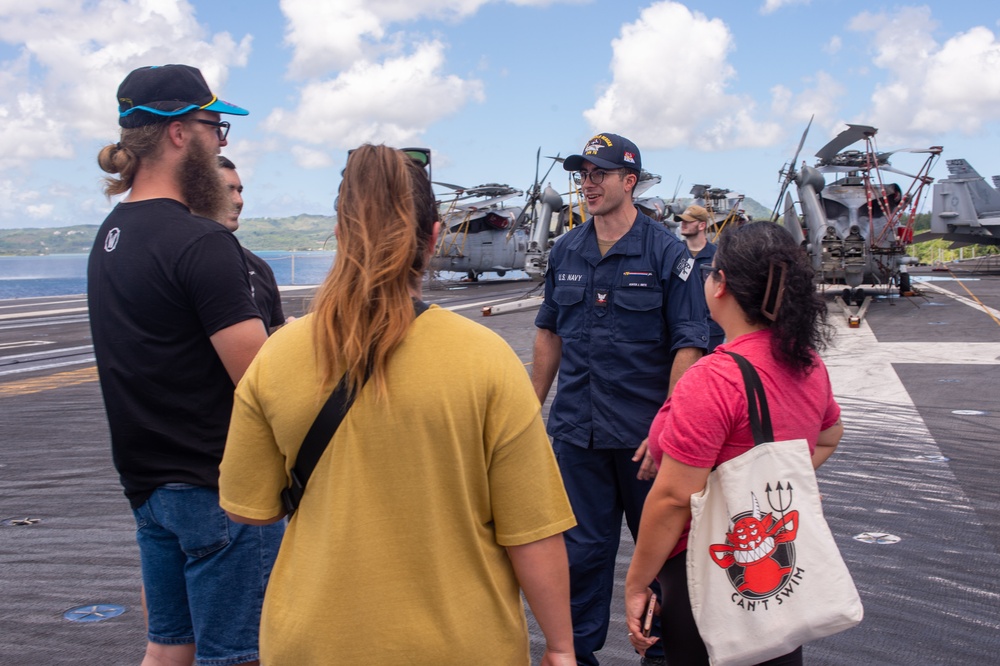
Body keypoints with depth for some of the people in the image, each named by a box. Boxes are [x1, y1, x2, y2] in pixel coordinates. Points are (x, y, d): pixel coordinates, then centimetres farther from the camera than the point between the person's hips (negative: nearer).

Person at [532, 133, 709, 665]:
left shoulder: (666, 252, -7)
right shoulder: (565, 251, 6)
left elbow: (688, 344, -10)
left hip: (646, 431, -3)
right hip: (575, 429, 3)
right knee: (583, 547, 11)